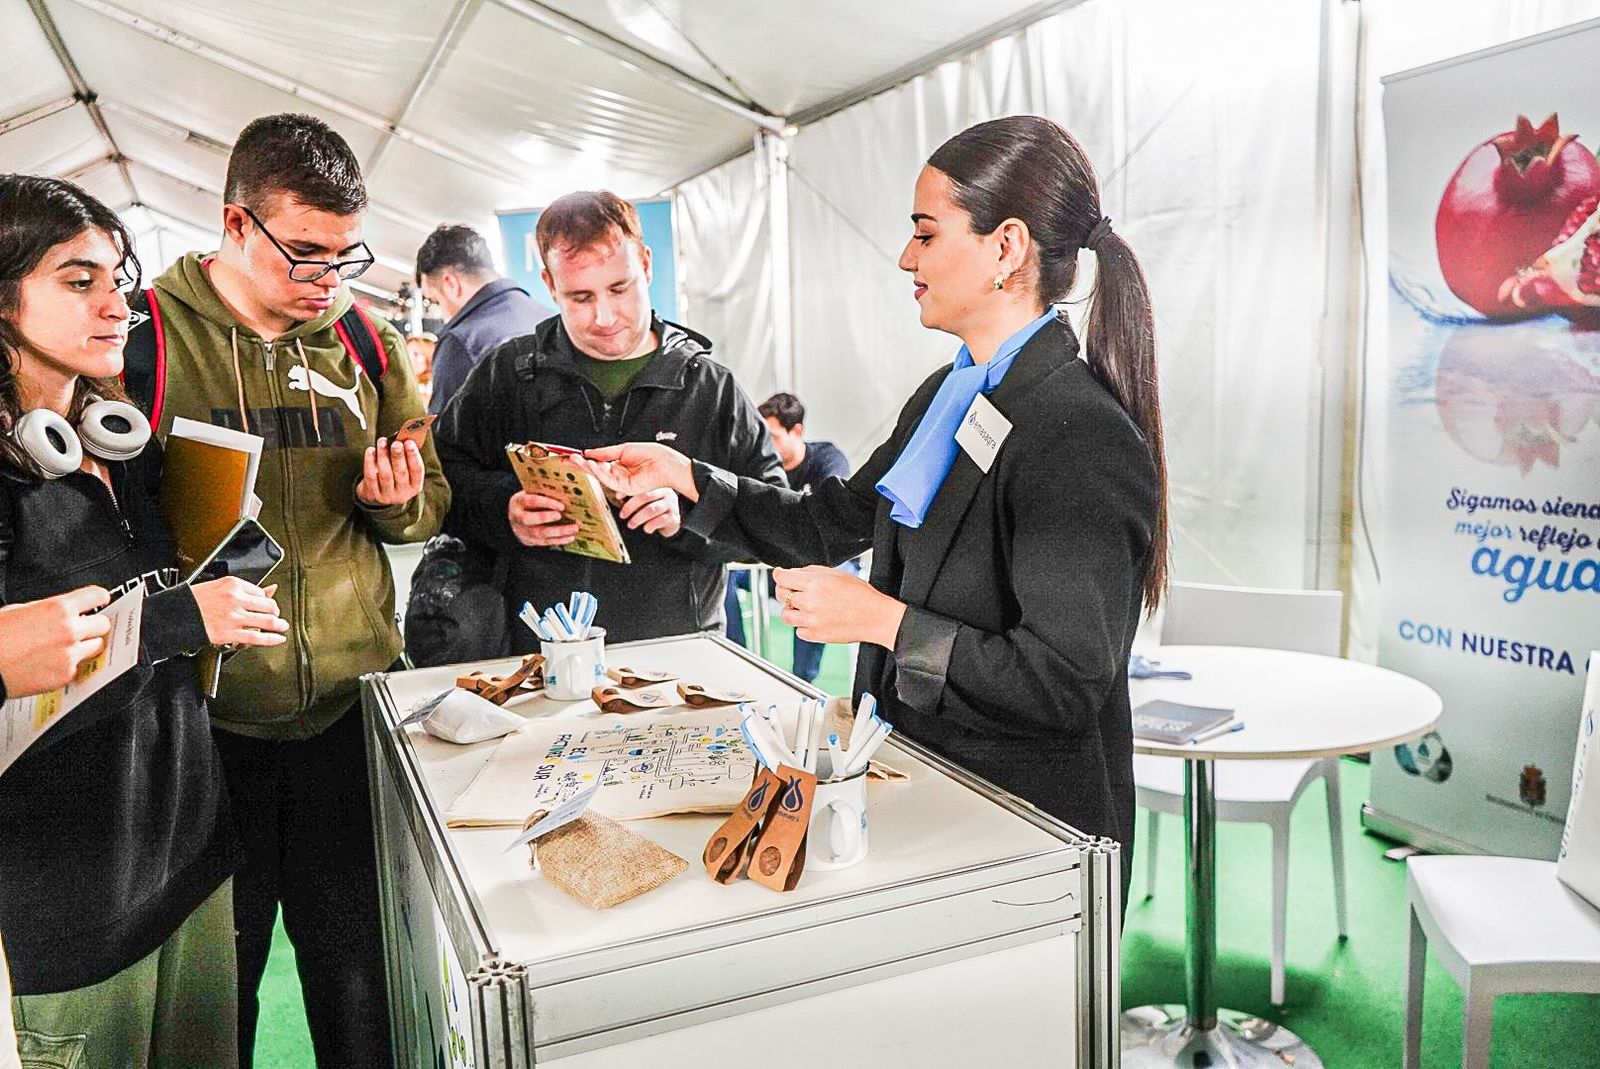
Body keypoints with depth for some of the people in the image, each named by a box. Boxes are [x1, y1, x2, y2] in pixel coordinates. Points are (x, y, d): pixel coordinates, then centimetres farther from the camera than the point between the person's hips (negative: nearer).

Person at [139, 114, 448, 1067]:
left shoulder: (365, 341, 6)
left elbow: (431, 504, 13)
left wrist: (399, 502, -9)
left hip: (351, 705, 3)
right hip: (205, 718, -3)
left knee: (360, 974, 16)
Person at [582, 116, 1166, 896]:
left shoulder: (1081, 436, -23)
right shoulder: (947, 397, 6)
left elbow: (1065, 683, -26)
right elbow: (828, 525, 14)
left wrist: (881, 619, -22)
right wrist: (681, 476, 9)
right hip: (922, 789, 8)